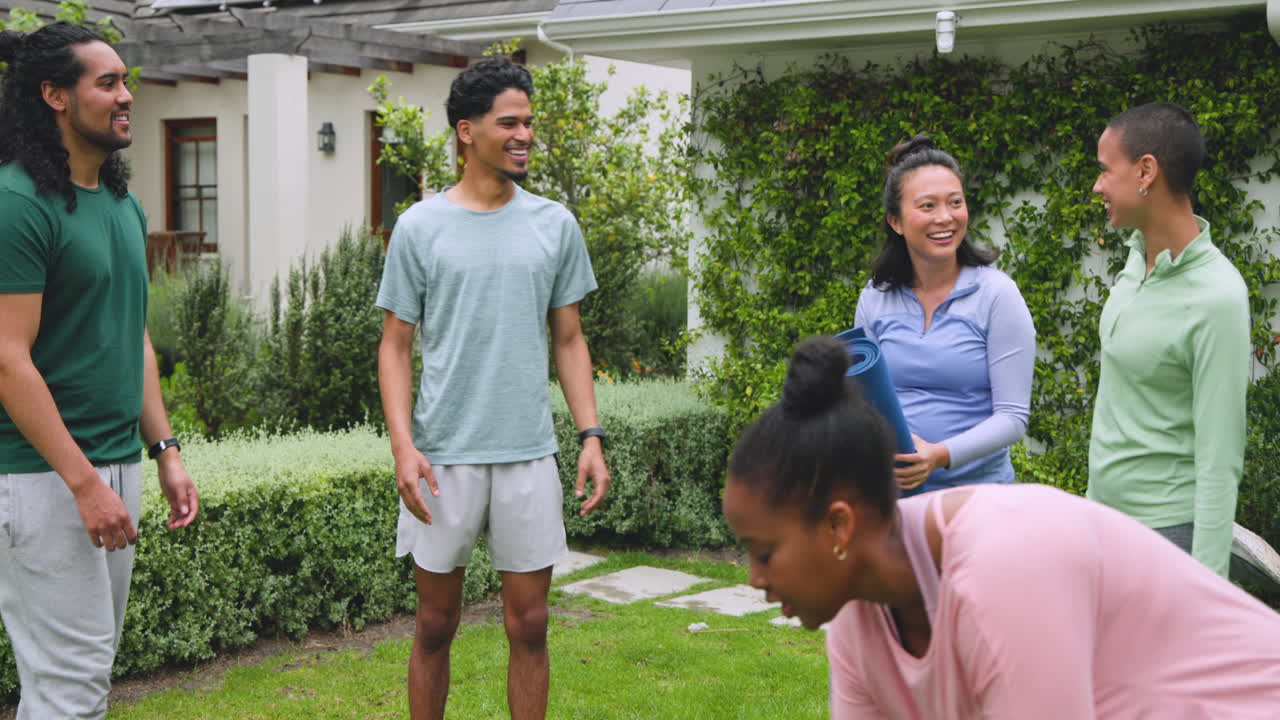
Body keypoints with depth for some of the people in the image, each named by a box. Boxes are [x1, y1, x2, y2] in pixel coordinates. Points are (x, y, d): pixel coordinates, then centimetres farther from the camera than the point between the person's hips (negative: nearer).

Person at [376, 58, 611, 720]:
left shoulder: (555, 225, 6)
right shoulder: (420, 228, -1)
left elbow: (568, 340, 10)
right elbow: (395, 346, 1)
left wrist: (591, 434, -1)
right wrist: (402, 445, -12)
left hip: (529, 456, 2)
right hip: (443, 456, -1)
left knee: (528, 626, 6)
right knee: (436, 626, 9)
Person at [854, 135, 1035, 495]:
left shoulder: (996, 294, -8)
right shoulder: (875, 298, 2)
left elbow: (1013, 415, -11)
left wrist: (942, 455, -26)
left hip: (974, 485, -3)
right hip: (890, 489, 3)